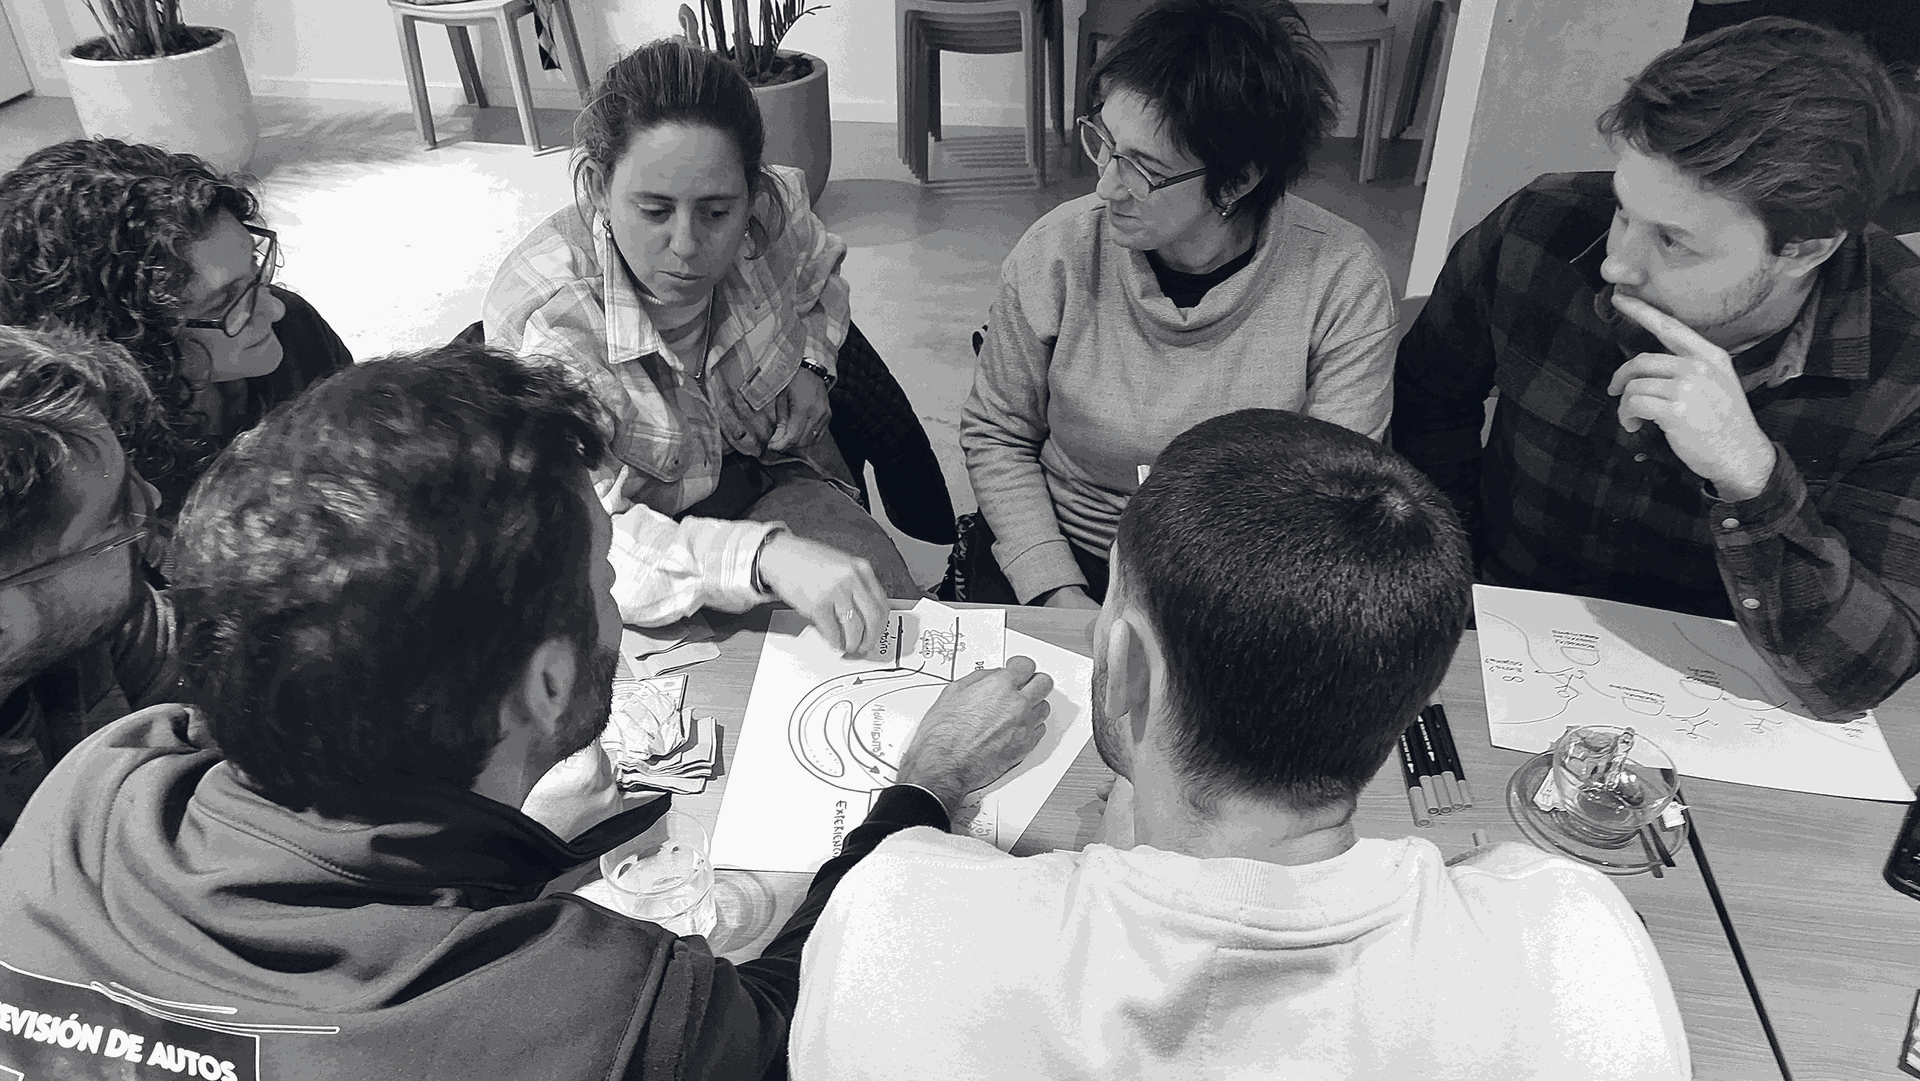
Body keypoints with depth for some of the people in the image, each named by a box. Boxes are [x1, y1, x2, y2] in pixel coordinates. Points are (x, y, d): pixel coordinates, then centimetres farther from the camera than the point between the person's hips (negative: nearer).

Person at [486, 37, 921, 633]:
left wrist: (811, 366, -5)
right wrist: (764, 555, -55)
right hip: (643, 524, -3)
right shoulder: (538, 316, -30)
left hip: (772, 473, 3)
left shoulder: (774, 206, -15)